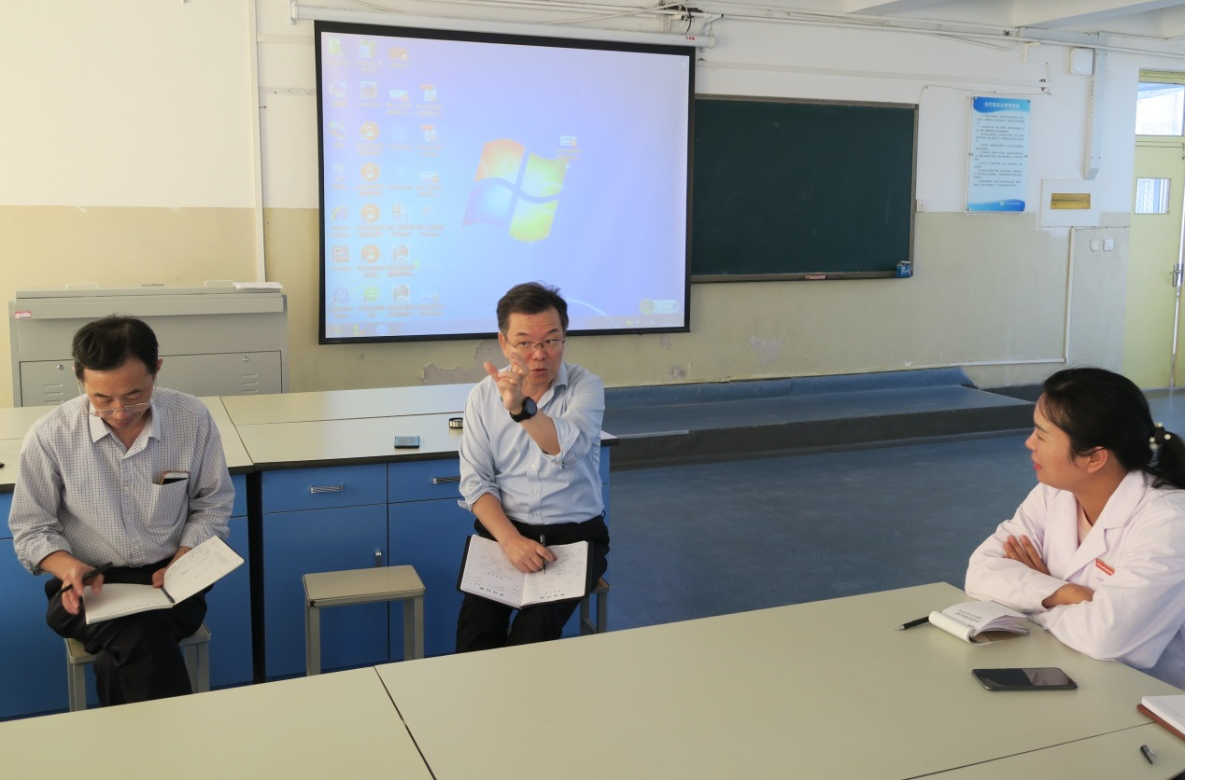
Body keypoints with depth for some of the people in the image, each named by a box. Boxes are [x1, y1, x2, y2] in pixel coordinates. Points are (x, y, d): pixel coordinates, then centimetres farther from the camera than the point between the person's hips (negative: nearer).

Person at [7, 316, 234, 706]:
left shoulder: (192, 418, -7)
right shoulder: (50, 436, -9)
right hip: (89, 585, -1)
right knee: (142, 639, -33)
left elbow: (213, 505, 5)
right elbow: (30, 528, 2)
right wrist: (68, 567, -20)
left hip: (169, 579, 1)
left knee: (129, 655, -32)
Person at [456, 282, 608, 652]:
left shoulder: (586, 386, -5)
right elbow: (475, 481, -1)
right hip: (504, 530, 2)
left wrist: (521, 408, -42)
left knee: (537, 624, -26)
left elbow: (569, 448, -25)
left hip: (576, 533, -1)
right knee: (475, 628, -23)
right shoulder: (483, 395, 2)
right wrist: (510, 539, -17)